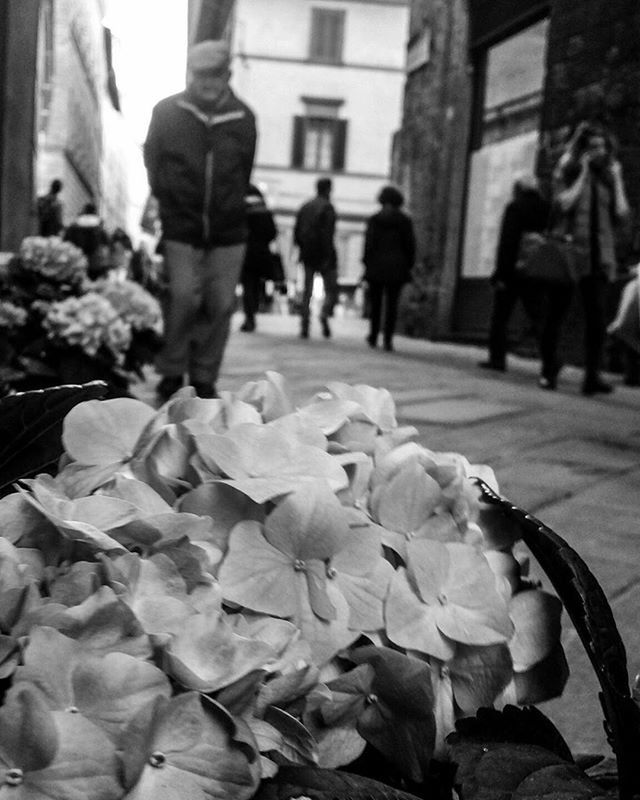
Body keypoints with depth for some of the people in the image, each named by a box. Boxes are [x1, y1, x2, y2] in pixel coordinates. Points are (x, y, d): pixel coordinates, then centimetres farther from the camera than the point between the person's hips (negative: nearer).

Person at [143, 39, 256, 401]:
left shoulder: (243, 118, 2)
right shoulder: (167, 112, 0)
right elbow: (152, 164, 11)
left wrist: (231, 206, 12)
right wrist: (169, 200, 9)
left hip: (229, 232, 2)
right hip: (181, 229, -2)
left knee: (221, 305, 1)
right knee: (183, 297, -14)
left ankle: (205, 379, 15)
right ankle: (172, 373, 3)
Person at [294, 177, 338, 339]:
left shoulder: (305, 207, 11)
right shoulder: (327, 207, -9)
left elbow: (296, 232, 11)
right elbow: (327, 234, -18)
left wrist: (303, 249, 17)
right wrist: (327, 256, -18)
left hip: (307, 254, 5)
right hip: (324, 255, -5)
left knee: (306, 291, 9)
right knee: (331, 289, 2)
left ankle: (304, 325, 5)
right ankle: (325, 314, -22)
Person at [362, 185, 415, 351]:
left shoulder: (374, 219, -1)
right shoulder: (405, 221, 2)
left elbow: (369, 244, -6)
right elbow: (410, 245, 1)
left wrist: (367, 264, 2)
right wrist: (408, 266, 9)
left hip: (376, 266, 0)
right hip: (397, 267, 0)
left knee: (375, 302, 12)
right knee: (392, 303, 1)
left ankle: (373, 337, 19)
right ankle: (388, 339, -7)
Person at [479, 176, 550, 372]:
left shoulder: (514, 207, -6)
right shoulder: (547, 209, 7)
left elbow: (506, 242, -13)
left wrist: (500, 274, -14)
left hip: (513, 271, -4)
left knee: (500, 317, 6)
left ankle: (497, 357, 4)